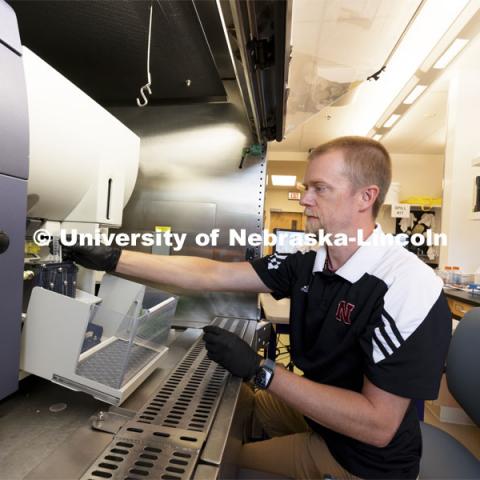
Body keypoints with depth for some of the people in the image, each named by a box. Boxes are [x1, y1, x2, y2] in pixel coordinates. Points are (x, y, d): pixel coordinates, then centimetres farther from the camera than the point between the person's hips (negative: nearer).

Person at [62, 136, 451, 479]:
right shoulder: (307, 264, -10)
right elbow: (211, 275, -13)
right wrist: (113, 259, -14)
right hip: (312, 406, 5)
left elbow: (378, 425, -29)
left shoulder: (408, 287, -30)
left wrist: (259, 370, -31)